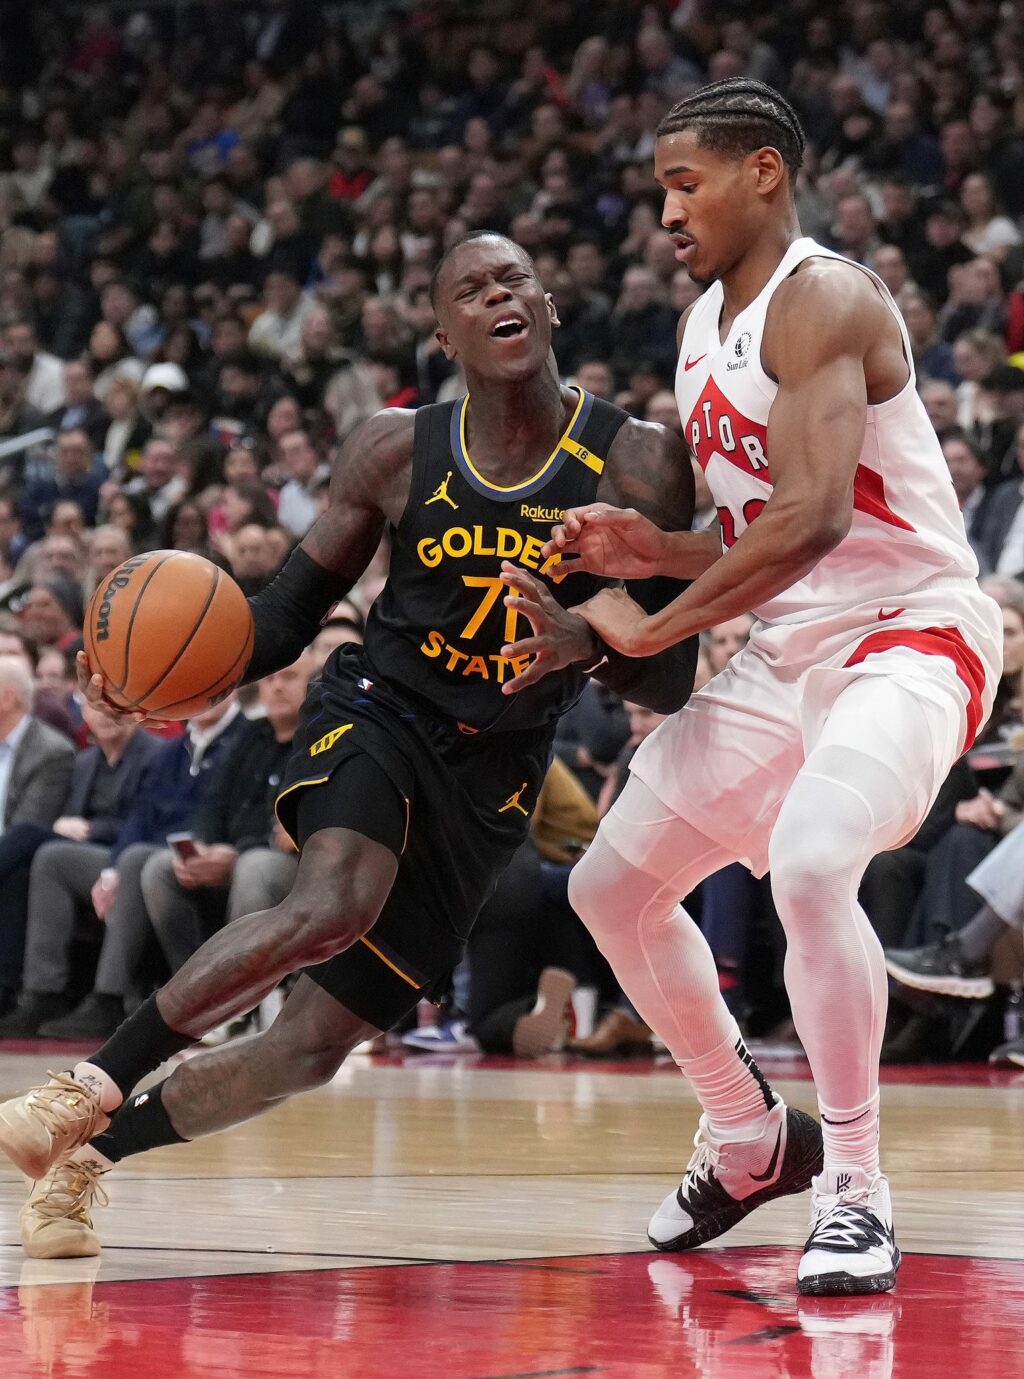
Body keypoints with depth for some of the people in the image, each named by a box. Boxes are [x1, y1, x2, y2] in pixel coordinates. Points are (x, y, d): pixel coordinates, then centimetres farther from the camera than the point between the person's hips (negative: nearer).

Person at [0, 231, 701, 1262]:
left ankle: (90, 1153, 16)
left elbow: (674, 681, -7)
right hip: (376, 713, -1)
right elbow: (290, 611, 5)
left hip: (489, 779, 1)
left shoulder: (638, 464, -8)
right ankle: (89, 1089, -21)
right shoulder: (394, 452, -3)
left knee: (318, 1042, -1)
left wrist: (589, 645, -29)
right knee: (331, 908, -34)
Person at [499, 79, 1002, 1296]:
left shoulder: (822, 300, -17)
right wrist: (649, 551, -1)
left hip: (907, 635, -10)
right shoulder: (702, 330, 12)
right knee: (613, 887, 10)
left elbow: (814, 517, -29)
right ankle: (741, 1137, 29)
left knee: (809, 865, -34)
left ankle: (855, 1194, -20)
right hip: (784, 652, 10)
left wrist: (651, 628, -23)